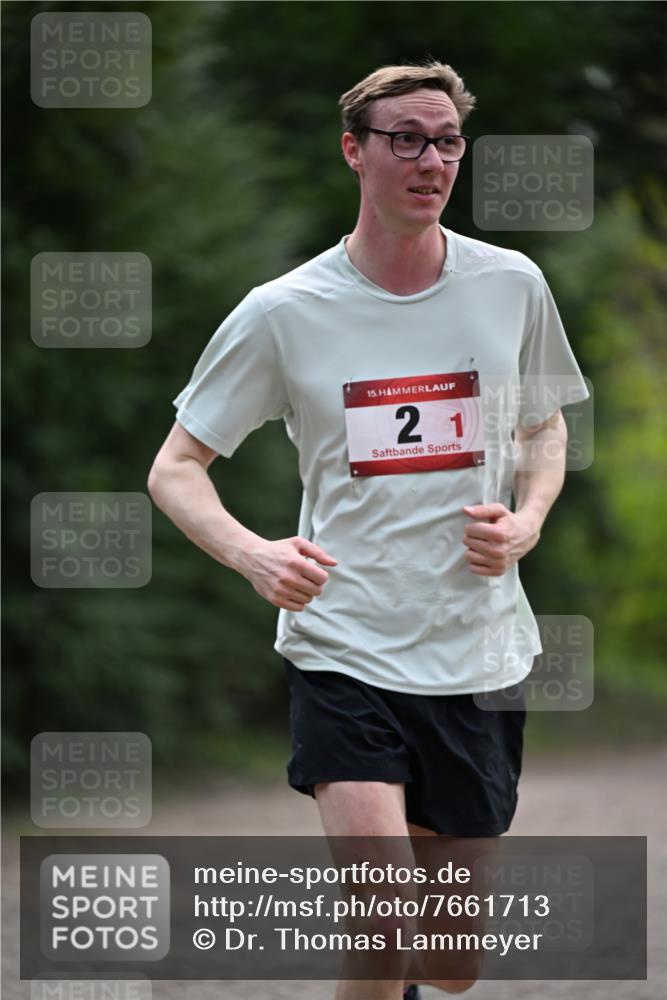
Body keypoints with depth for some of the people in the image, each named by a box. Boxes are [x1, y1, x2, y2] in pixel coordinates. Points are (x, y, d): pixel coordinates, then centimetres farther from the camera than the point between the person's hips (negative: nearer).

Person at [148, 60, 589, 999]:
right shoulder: (282, 312, -5)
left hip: (478, 656, 3)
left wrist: (526, 520, -2)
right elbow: (174, 470, 0)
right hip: (344, 650, -3)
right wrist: (252, 552, -20)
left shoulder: (512, 285, 2)